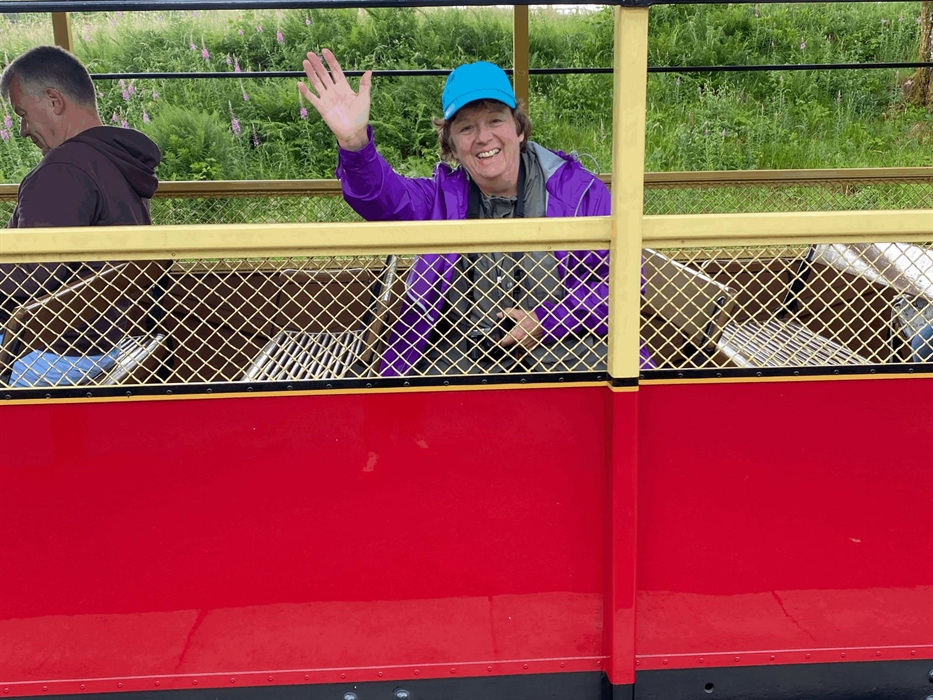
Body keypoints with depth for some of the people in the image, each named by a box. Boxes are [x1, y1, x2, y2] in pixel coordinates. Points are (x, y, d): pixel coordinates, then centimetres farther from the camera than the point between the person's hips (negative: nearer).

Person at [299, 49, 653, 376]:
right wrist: (355, 143, -36)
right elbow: (386, 198, -15)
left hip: (566, 348, -1)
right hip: (458, 357, 1)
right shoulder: (445, 196, 7)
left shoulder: (578, 189, 0)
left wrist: (547, 323, -12)